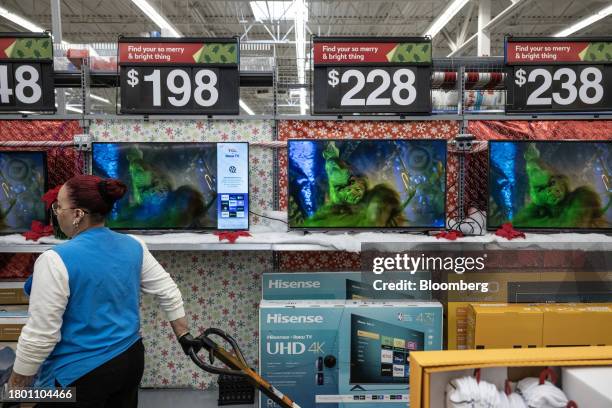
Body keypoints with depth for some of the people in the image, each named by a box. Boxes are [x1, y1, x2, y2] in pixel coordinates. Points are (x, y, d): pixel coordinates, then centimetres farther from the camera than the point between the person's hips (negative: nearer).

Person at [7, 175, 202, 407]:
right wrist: (183, 335, 12)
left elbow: (39, 336, -19)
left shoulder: (57, 260, -21)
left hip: (79, 376, -5)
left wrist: (15, 388, -5)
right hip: (131, 360, 5)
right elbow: (169, 292, 2)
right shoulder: (133, 246, -4)